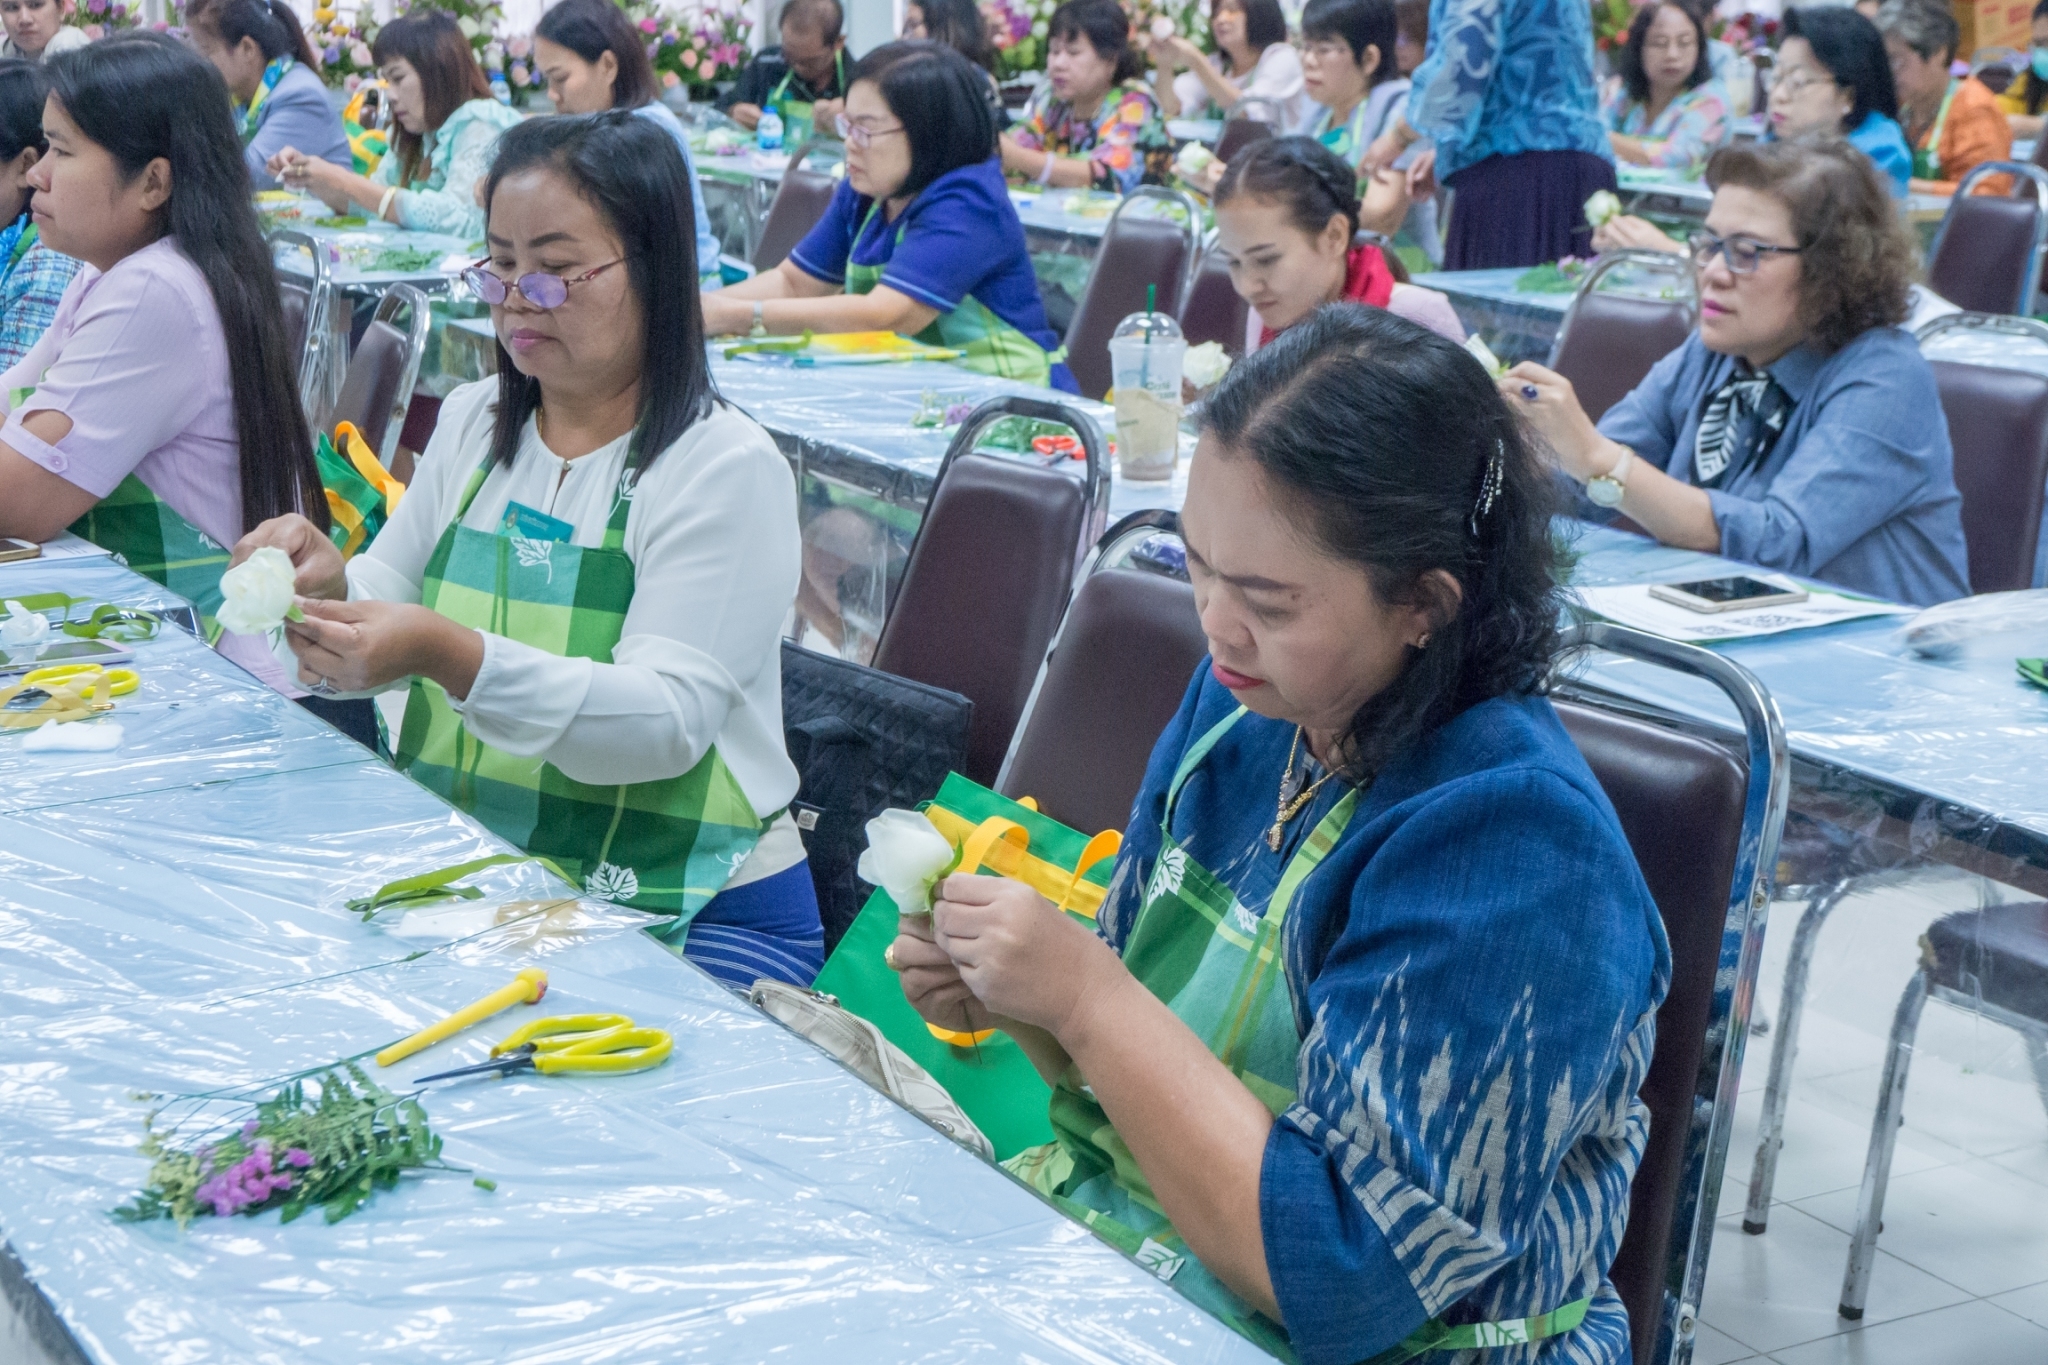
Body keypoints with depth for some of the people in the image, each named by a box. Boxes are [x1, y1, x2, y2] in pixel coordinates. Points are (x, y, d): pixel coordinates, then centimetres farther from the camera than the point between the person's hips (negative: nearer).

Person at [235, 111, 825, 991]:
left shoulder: (727, 467, -10)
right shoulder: (471, 421, 12)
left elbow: (666, 722, -19)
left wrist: (452, 658, -32)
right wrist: (331, 586, -11)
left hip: (692, 916, -6)